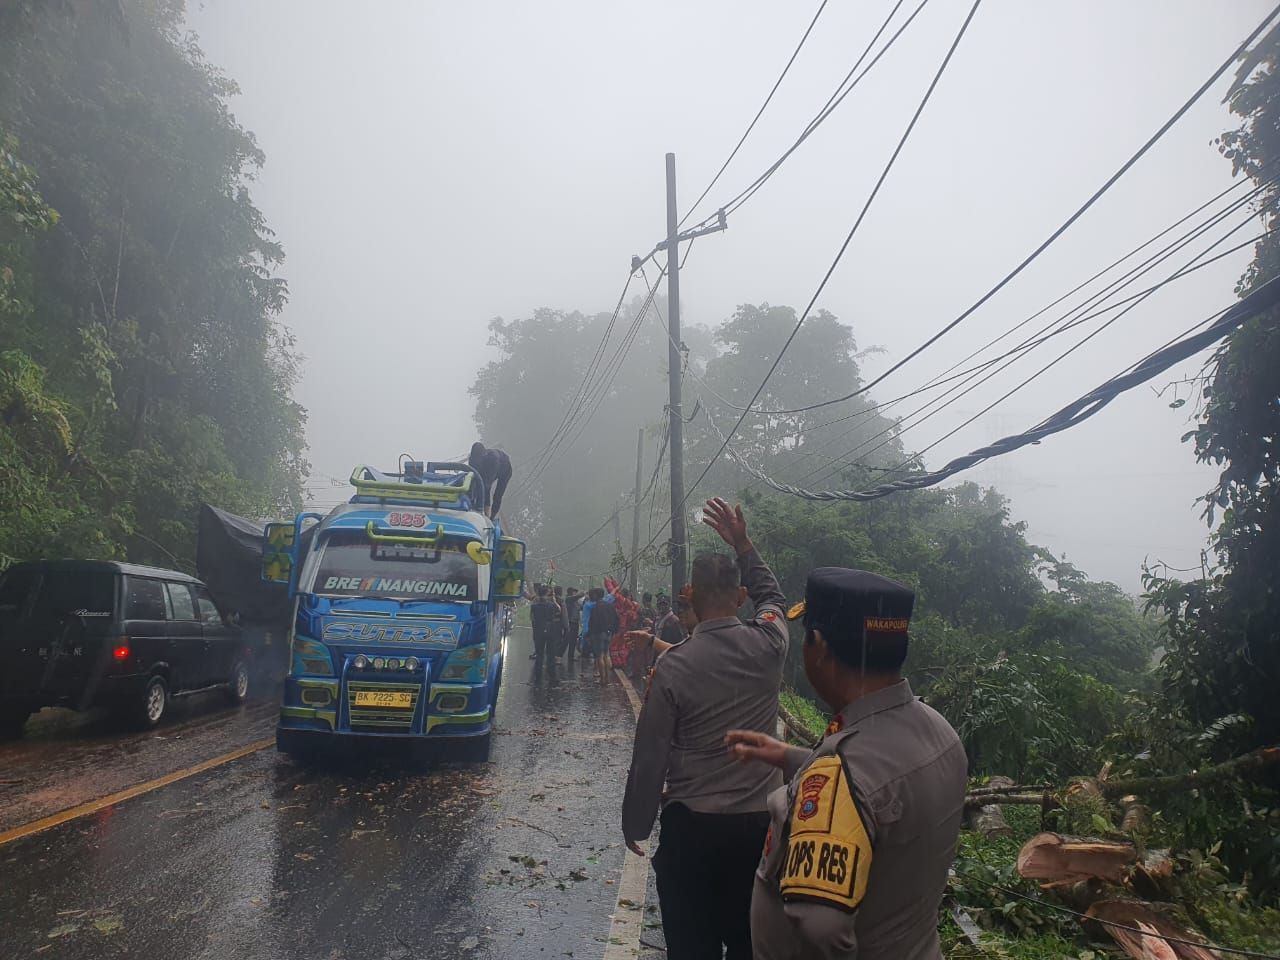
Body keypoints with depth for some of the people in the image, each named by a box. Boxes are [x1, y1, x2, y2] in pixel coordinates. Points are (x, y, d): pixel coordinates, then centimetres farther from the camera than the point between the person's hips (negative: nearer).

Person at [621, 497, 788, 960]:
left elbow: (649, 756, -8)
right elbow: (772, 596, 18)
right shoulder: (767, 645, -7)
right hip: (760, 820, 3)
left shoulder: (672, 666, -14)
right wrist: (742, 544, 23)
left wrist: (635, 823, 5)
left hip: (691, 823, -3)